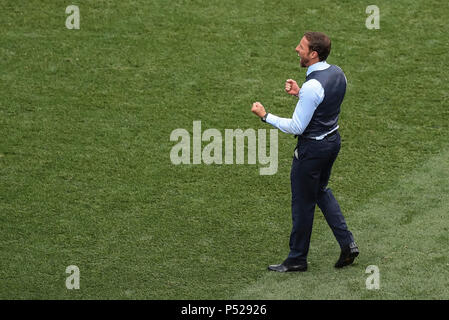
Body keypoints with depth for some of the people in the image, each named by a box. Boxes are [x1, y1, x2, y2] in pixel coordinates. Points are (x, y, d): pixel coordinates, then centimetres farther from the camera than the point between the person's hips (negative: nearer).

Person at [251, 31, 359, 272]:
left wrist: (265, 116, -15)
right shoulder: (337, 73, -2)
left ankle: (297, 259, 22)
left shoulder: (313, 86, -29)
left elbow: (297, 127, -23)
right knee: (321, 191, 27)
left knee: (303, 202, 7)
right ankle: (347, 243, 23)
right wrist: (299, 93, 7)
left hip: (312, 147, -9)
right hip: (333, 139, 9)